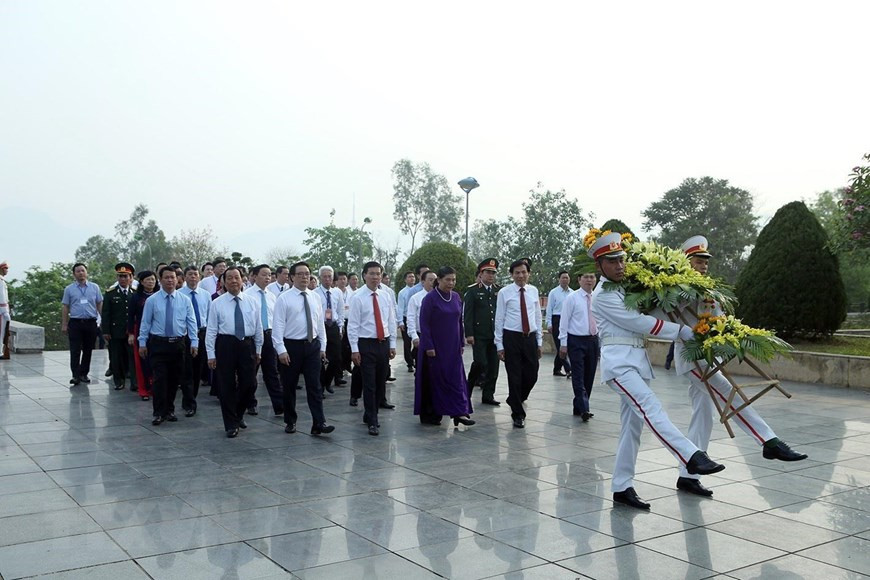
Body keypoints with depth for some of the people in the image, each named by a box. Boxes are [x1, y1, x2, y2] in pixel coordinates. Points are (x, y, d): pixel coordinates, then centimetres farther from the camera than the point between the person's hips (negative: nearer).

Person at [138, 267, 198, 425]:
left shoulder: (185, 300, 4)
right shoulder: (152, 300, 1)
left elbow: (191, 322, 2)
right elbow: (145, 323, 4)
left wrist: (194, 342, -5)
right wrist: (142, 343, 2)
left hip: (178, 344, 2)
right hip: (158, 343, -2)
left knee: (174, 379, 8)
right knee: (160, 379, -6)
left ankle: (169, 410, 22)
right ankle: (159, 413, 1)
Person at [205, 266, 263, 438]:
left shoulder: (252, 302, 7)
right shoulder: (217, 303, 0)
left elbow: (258, 328, 11)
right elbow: (211, 330, -1)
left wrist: (258, 350, 11)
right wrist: (211, 355, -4)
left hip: (247, 345, 2)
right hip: (225, 345, -2)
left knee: (249, 384, 3)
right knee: (227, 385, 3)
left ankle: (239, 414, 30)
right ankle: (231, 424, 16)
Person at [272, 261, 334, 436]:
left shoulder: (315, 298, 8)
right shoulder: (284, 298, -6)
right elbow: (278, 326, -9)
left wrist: (322, 347, 10)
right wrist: (281, 350, -15)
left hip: (312, 346, 3)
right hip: (292, 346, -3)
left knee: (315, 386, -2)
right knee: (289, 387, 8)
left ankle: (319, 424, -4)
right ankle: (290, 422, 22)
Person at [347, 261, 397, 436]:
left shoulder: (386, 296, 6)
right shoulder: (357, 298, -7)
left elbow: (391, 321, 11)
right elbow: (353, 325, -7)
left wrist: (392, 344, 8)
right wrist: (354, 349, -11)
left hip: (384, 343, 5)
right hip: (366, 344, -5)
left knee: (381, 382, 11)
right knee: (369, 384, -4)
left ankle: (370, 415, 27)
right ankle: (372, 421, 2)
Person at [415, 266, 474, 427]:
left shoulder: (456, 297, 6)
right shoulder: (430, 298, -12)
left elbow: (459, 321, 12)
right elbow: (423, 323, -13)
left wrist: (462, 343, 10)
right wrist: (428, 346, -16)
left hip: (453, 347, 5)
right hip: (435, 347, -5)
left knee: (456, 378, 0)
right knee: (434, 379, 3)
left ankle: (460, 413, 2)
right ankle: (431, 414, 14)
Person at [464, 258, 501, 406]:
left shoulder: (499, 290, 10)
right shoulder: (473, 290, -1)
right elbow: (468, 313, -5)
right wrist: (469, 334, -11)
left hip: (495, 334, 4)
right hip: (479, 335, -4)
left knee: (493, 366, 4)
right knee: (480, 363, -10)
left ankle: (488, 395, 14)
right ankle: (469, 387, 13)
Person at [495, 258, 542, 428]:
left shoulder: (534, 291, 7)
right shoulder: (504, 293, -4)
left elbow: (537, 316, 11)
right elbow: (499, 319, -2)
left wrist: (539, 341, 9)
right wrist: (499, 345, -5)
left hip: (530, 338, 3)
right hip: (512, 338, -3)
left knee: (532, 375, 6)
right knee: (515, 377, 1)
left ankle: (515, 400, 33)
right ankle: (518, 414, 13)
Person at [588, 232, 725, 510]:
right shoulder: (602, 296, -6)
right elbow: (639, 323, -11)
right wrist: (684, 331, -8)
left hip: (636, 361, 9)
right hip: (618, 360, -9)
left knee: (632, 426, 6)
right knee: (651, 408, -25)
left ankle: (622, 487, 9)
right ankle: (692, 457, -39)